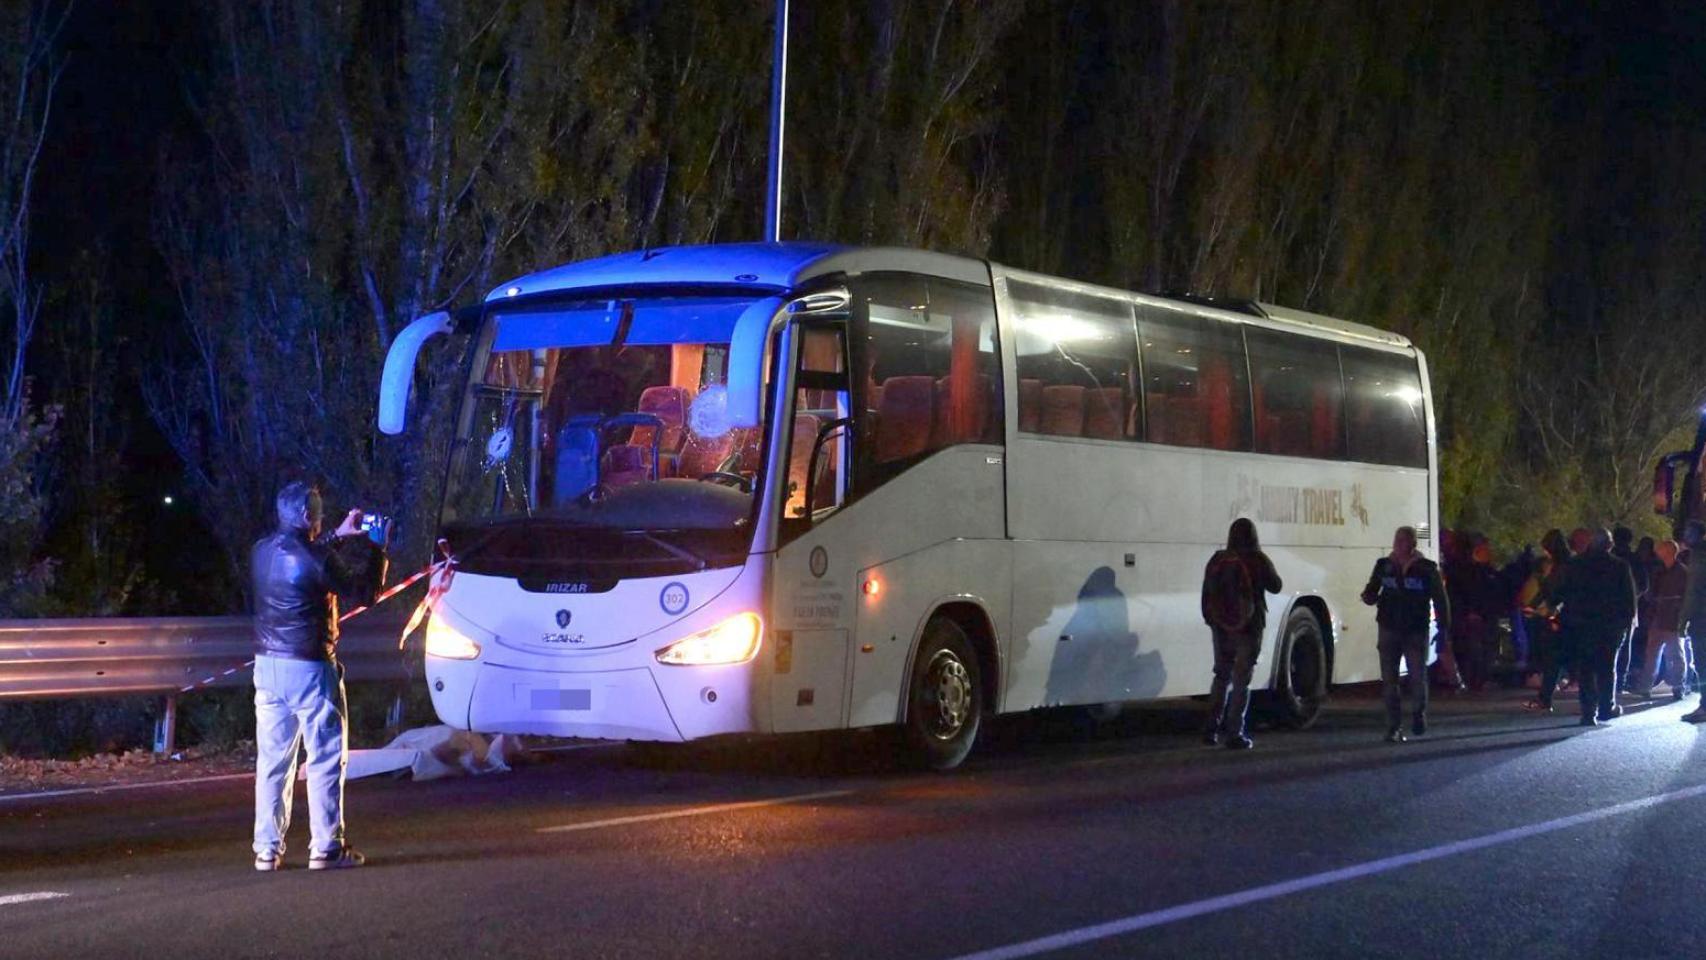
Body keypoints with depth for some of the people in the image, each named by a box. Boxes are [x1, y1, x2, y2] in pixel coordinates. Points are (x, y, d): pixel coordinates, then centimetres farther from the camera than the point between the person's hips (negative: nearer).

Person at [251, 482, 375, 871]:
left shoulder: (262, 552, 5)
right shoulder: (317, 558, -15)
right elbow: (362, 589, -2)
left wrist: (337, 536, 33)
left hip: (268, 664, 6)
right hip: (309, 667, -6)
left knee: (272, 760, 10)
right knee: (326, 759, 2)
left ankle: (267, 849, 10)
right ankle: (325, 847, 2)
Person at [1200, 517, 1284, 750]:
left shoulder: (1217, 561, 0)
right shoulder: (1258, 561, -12)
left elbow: (1206, 594, 4)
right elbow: (1275, 586, 1)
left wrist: (1210, 619, 14)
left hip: (1221, 627, 4)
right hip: (1248, 628, -4)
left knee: (1221, 676, 18)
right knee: (1241, 681, 1)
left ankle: (1212, 730, 17)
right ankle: (1235, 734, -2)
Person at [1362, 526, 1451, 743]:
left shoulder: (1426, 569, -2)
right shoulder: (1384, 566, 6)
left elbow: (1440, 600, 1)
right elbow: (1371, 592, 15)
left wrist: (1445, 629, -4)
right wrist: (1370, 597, -9)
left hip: (1417, 632, -3)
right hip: (1389, 630, 3)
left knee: (1418, 677, -5)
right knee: (1389, 680, 0)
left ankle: (1420, 713, 23)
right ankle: (1394, 727, 7)